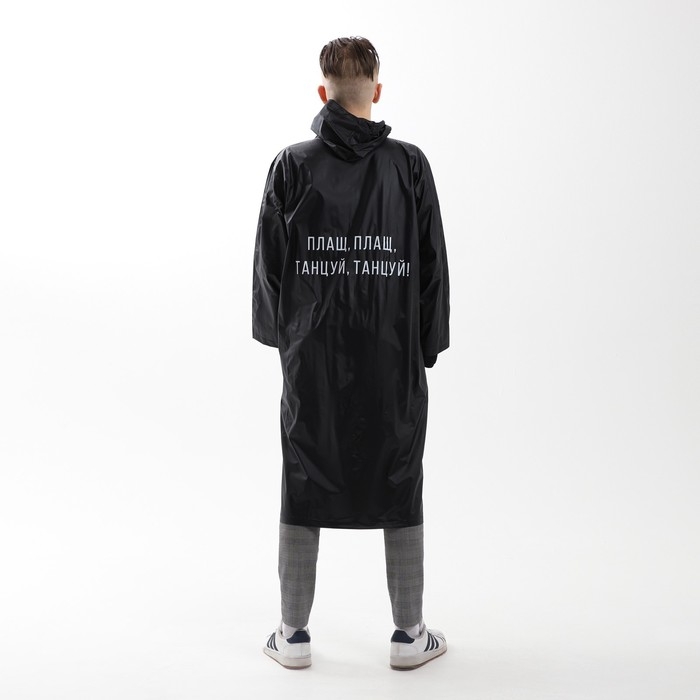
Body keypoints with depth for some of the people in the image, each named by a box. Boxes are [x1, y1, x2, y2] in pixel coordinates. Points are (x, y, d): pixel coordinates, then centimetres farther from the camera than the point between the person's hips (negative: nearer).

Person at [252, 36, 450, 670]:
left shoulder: (293, 165, -2)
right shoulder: (410, 165, -2)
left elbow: (270, 261, 0)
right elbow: (432, 263, 0)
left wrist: (281, 333, 13)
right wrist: (426, 345, 9)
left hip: (311, 359, 1)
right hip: (393, 359, 0)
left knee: (303, 492, 10)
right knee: (401, 492, 10)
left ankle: (294, 634, 20)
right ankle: (410, 634, 20)